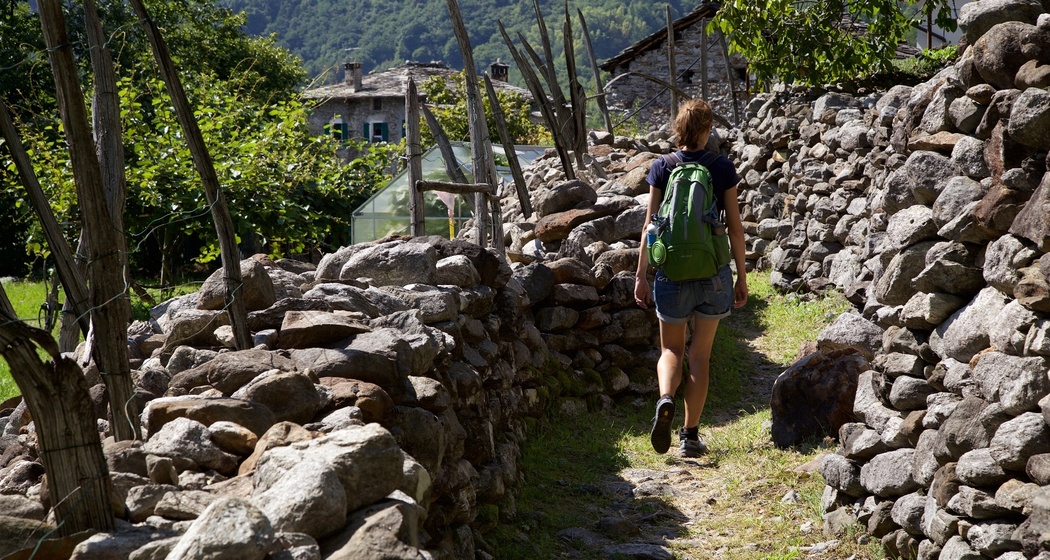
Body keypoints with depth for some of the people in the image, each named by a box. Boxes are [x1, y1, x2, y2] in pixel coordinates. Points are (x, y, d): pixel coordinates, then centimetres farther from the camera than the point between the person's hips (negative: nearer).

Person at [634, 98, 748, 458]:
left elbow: (650, 225, -2)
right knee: (700, 355, 10)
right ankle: (690, 435, 12)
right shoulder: (722, 169, -3)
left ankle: (665, 399, -15)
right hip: (713, 273, 0)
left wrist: (641, 275, 4)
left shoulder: (662, 168, -2)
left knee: (671, 350, 16)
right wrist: (742, 277, 8)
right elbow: (735, 227, -1)